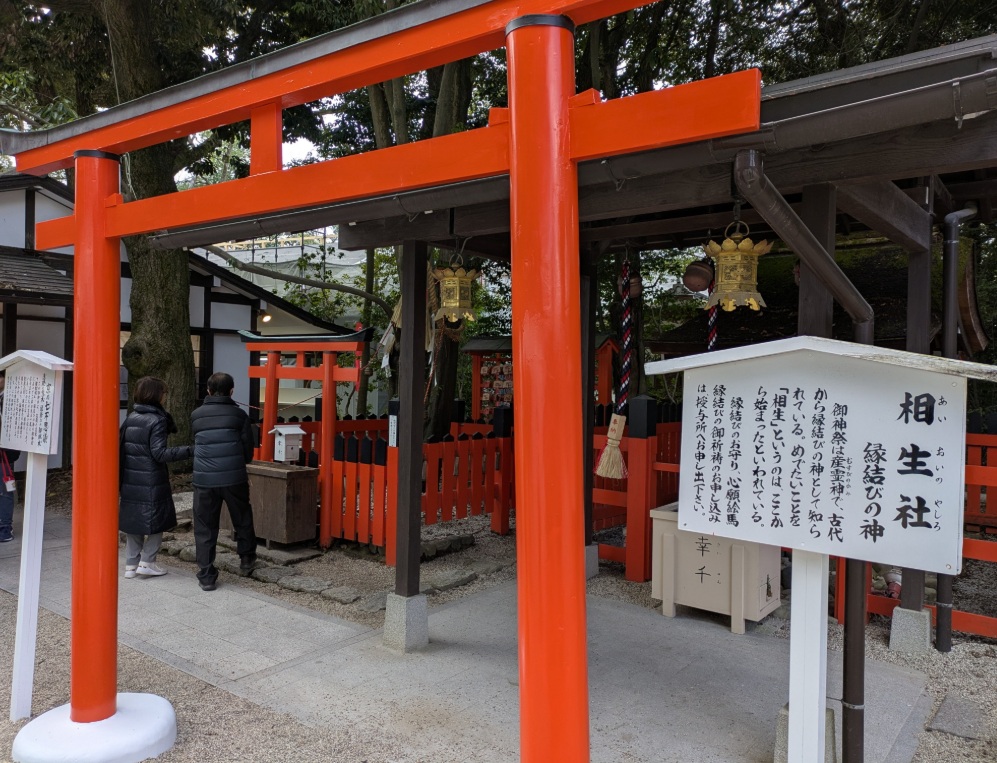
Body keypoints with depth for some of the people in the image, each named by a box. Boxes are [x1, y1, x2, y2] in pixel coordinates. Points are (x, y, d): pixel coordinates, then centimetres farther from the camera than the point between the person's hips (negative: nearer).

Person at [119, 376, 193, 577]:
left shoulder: (131, 417, 7)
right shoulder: (157, 420, -14)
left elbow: (121, 445, 12)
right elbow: (159, 453, -19)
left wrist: (121, 473, 22)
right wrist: (189, 451, -22)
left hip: (130, 479, 7)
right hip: (151, 481, -7)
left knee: (132, 520, 14)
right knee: (156, 520, 7)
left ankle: (131, 564, 19)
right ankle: (147, 562, 6)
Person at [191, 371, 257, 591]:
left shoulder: (196, 415, 7)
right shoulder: (239, 414, 0)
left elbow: (197, 445, 15)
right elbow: (248, 449, 2)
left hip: (204, 479, 1)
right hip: (234, 478, -1)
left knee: (204, 528, 8)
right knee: (242, 520, 19)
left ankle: (206, 577, 9)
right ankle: (246, 561, 29)